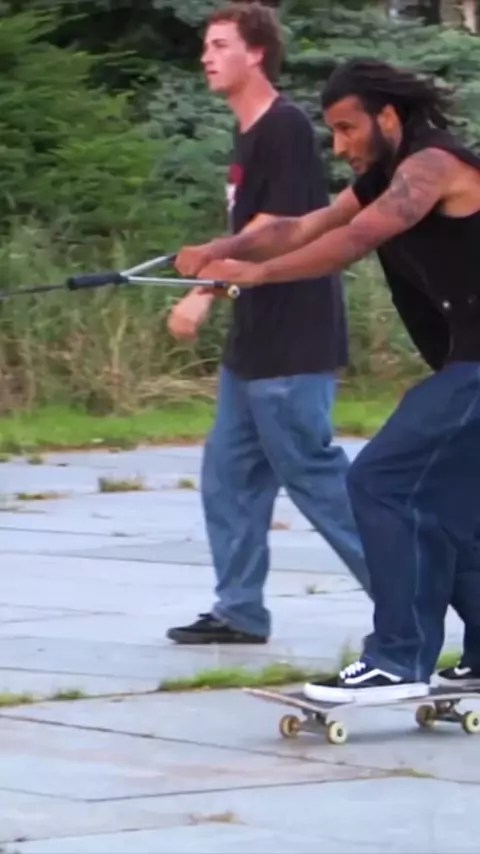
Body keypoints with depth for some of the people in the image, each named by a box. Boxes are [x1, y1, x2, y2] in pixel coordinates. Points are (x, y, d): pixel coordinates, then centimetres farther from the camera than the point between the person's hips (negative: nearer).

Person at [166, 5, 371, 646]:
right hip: (255, 340, 10)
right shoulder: (248, 134, 14)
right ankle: (239, 611, 14)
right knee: (229, 477, 10)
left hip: (292, 345, -10)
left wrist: (204, 291, -22)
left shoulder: (284, 127, -15)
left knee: (314, 474, -6)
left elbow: (274, 229, -20)